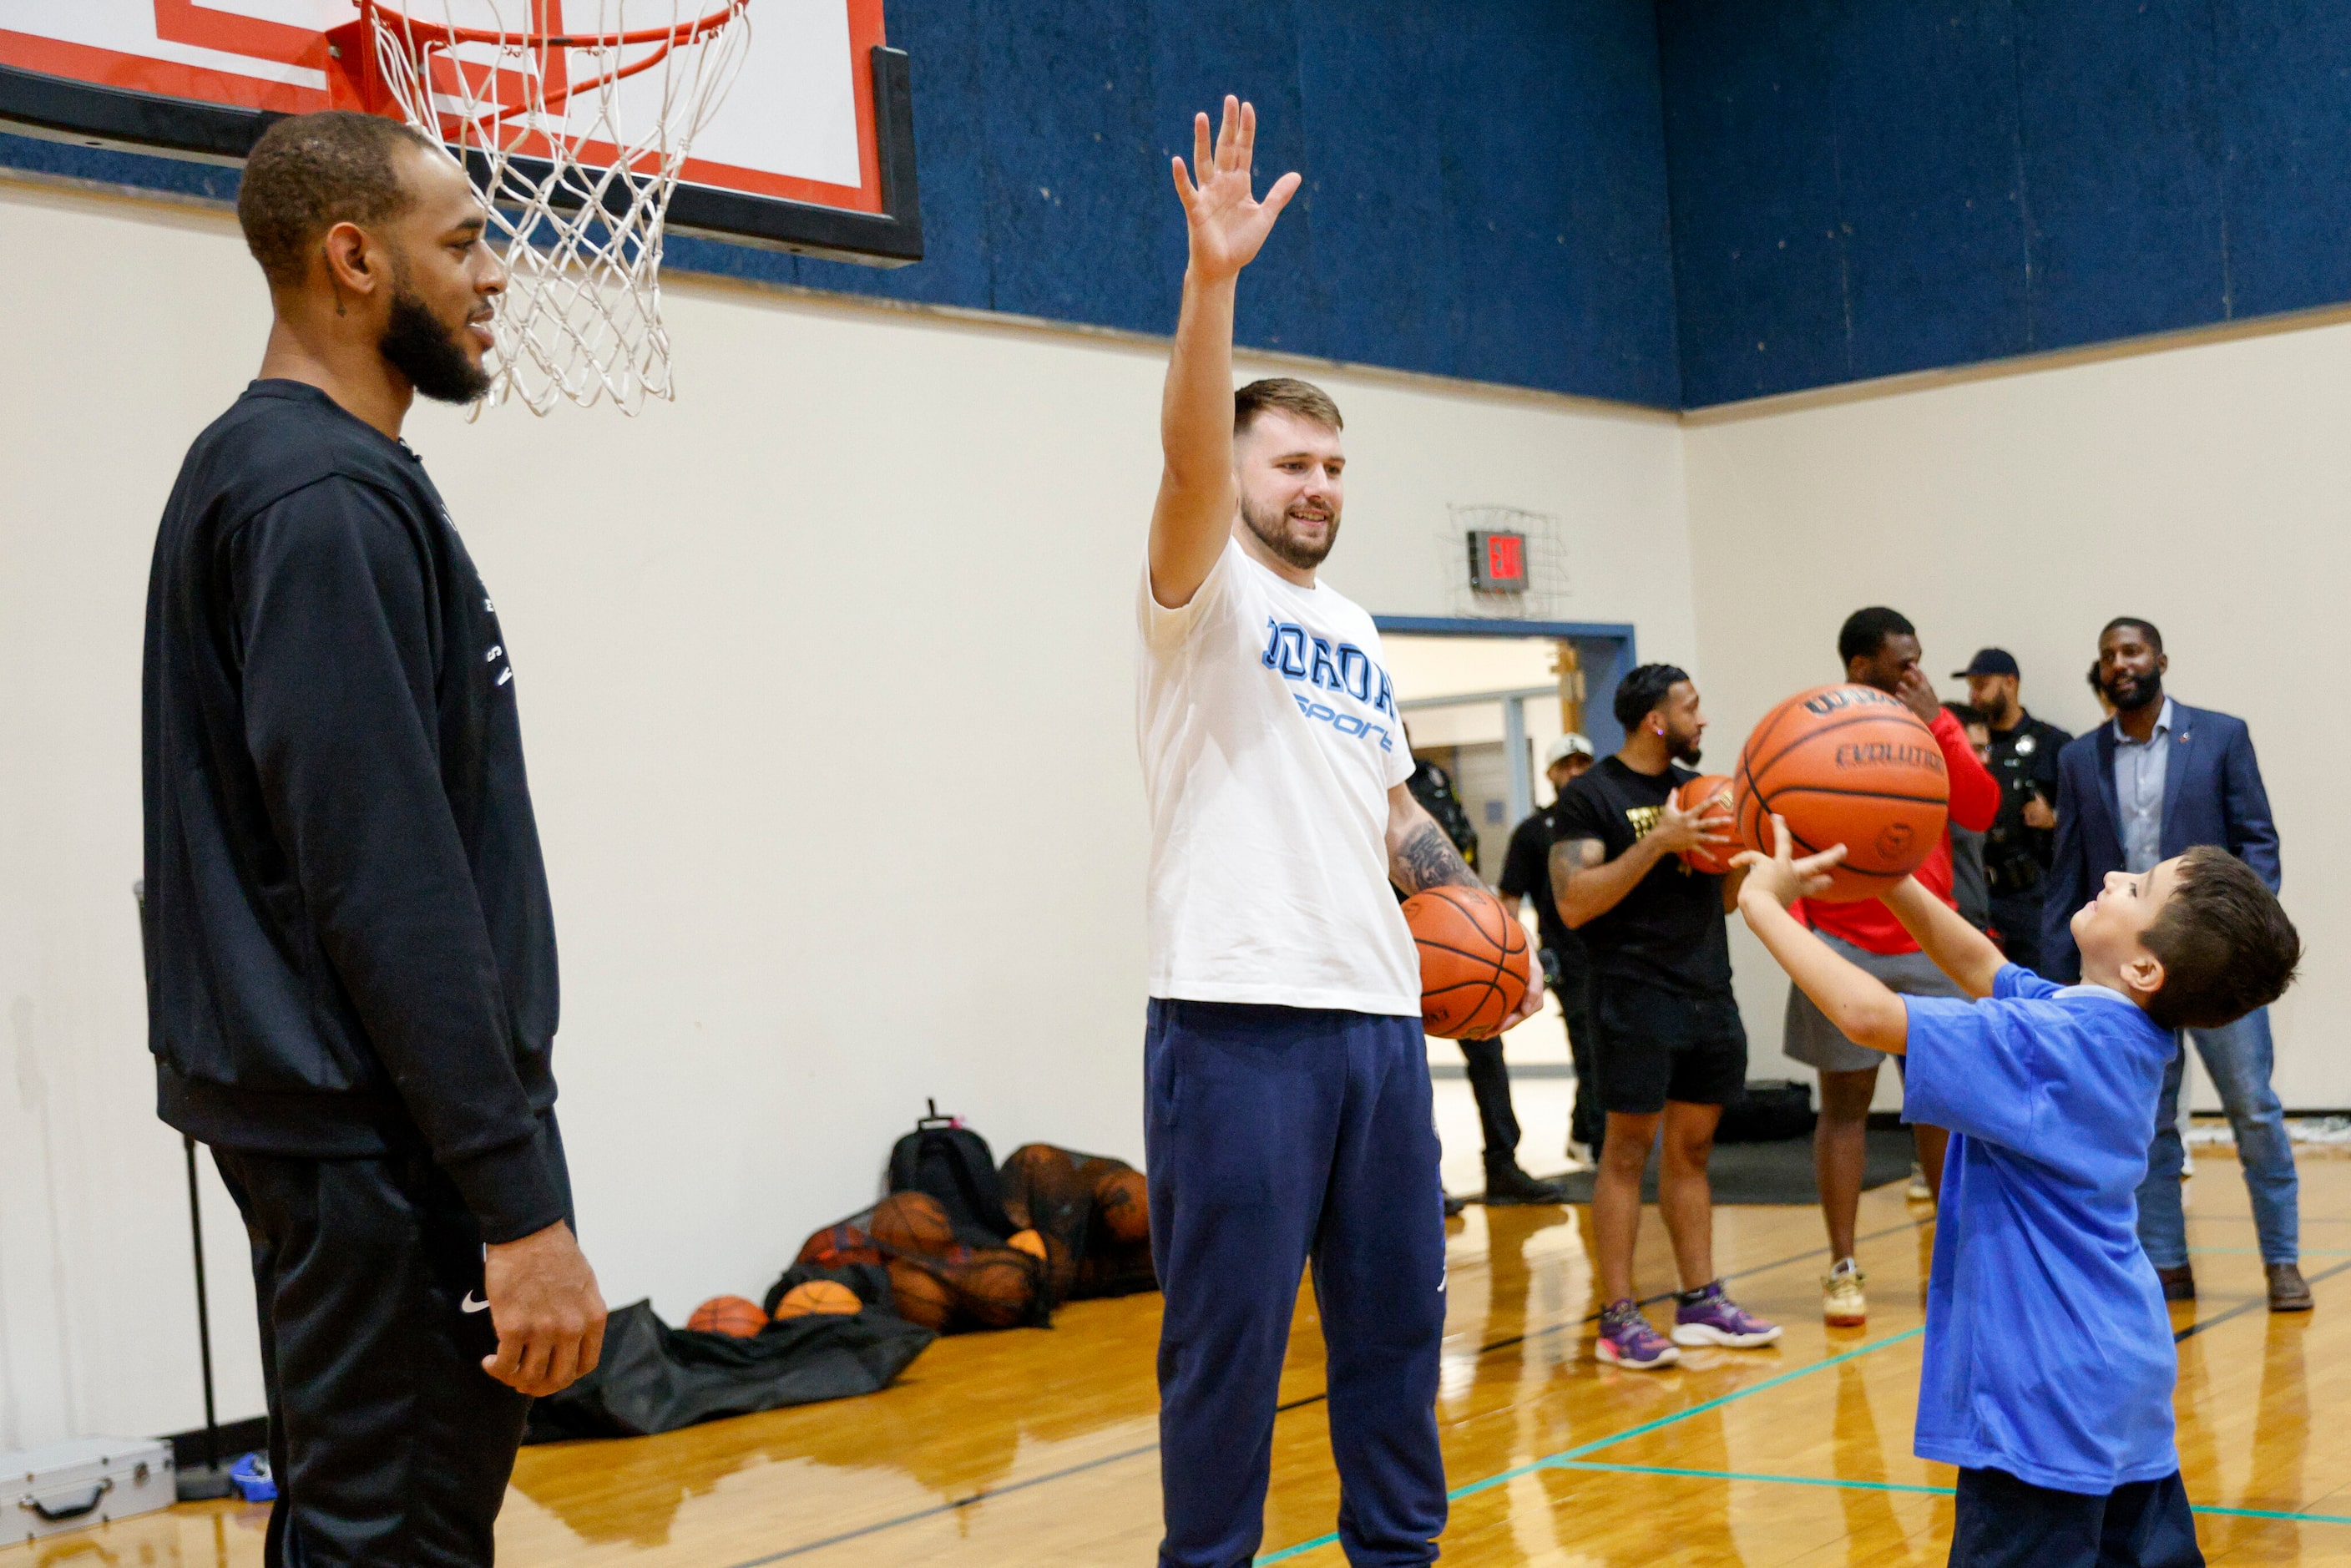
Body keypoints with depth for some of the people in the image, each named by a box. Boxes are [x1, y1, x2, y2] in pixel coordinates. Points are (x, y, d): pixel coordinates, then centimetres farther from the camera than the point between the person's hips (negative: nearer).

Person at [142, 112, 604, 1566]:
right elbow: (391, 890, -23)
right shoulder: (330, 496, -16)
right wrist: (520, 1204, -22)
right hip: (391, 1137, -10)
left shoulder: (264, 471, 15)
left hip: (323, 1114, 10)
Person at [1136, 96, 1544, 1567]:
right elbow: (1186, 456, -21)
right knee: (1228, 1333, 0)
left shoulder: (1358, 633, 19)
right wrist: (1215, 274, -33)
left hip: (1379, 1014, 7)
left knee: (1396, 1314, 14)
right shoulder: (1206, 595, -1)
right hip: (1238, 1019, -7)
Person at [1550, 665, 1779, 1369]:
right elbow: (1574, 904, -17)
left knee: (1692, 1148, 11)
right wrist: (1658, 842, -21)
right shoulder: (1591, 796, -7)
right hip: (1636, 998, -7)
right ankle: (1617, 1318, -1)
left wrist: (1742, 848, -1)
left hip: (1708, 994, 7)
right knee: (1628, 1149, -4)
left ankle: (1701, 1302, 18)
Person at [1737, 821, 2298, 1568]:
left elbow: (1870, 1015, -29)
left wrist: (1765, 903, -18)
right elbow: (1983, 968, 16)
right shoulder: (2124, 1033, 5)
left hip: (2045, 1401, -9)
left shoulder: (2050, 1045, -22)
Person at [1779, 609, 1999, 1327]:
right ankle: (1843, 1269, 9)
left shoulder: (1934, 724, 7)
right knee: (1845, 1103, 3)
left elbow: (1981, 812, -4)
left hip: (1929, 946, 3)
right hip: (1844, 948, -3)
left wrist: (1938, 724, -11)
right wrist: (1799, 928, -11)